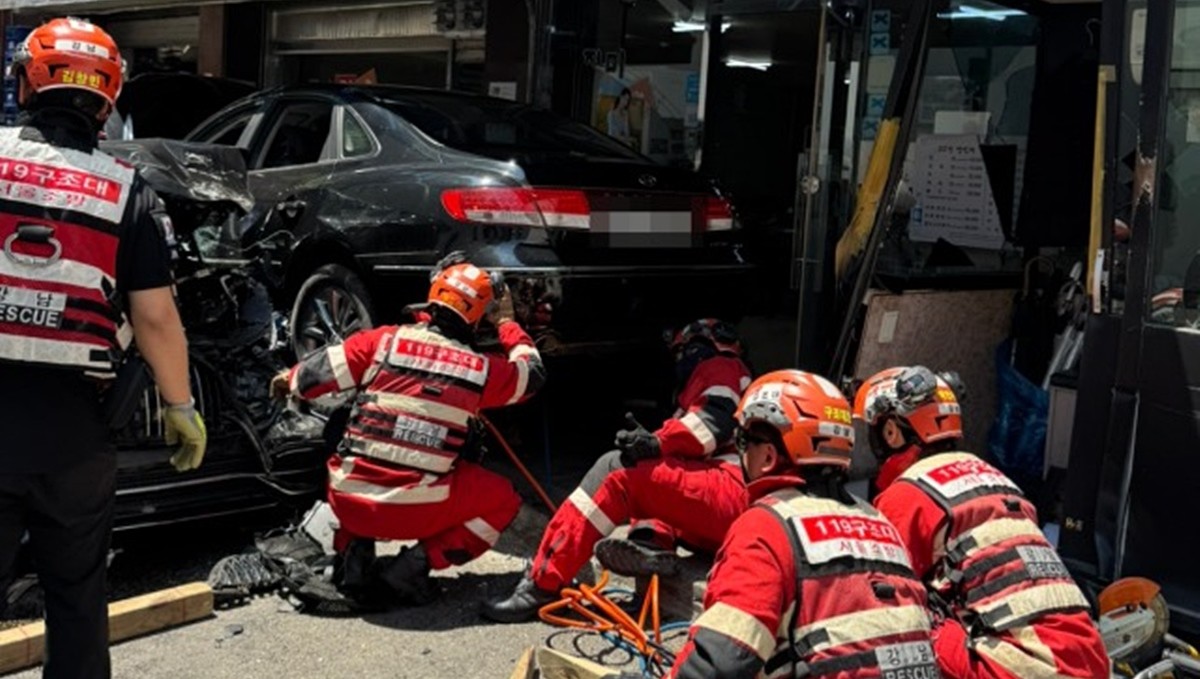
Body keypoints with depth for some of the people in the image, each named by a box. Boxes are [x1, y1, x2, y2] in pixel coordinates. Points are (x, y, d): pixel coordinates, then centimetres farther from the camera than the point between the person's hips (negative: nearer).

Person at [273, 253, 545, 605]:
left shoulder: (383, 341, 0)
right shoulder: (483, 369, 1)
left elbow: (311, 377, 3)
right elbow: (533, 373, 21)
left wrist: (289, 380, 26)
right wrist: (507, 322, 33)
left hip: (349, 502, 3)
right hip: (415, 512, -2)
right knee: (503, 500, 19)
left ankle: (355, 552, 13)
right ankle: (416, 564, 2)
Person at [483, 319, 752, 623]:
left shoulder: (721, 368, 14)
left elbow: (716, 418, -10)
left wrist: (659, 443, -21)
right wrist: (654, 442, 10)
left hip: (732, 491, -9)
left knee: (617, 469, -14)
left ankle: (541, 585, -23)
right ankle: (652, 543, -16)